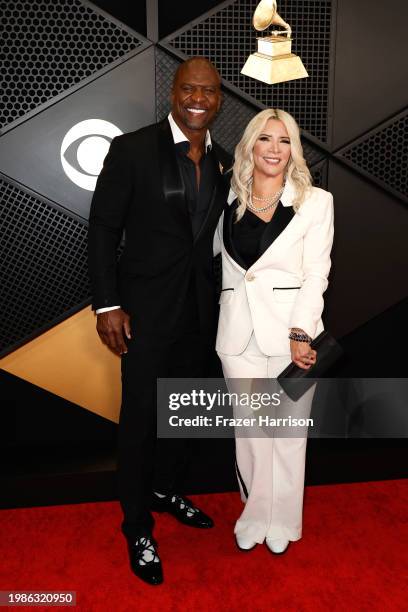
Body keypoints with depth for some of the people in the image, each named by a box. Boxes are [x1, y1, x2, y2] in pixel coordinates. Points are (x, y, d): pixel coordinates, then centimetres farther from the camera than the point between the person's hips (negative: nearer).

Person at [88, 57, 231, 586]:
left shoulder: (222, 162, 6)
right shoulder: (132, 149, -9)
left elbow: (216, 235, 12)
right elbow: (103, 229, -9)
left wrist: (220, 299, 10)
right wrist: (107, 305, -14)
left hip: (200, 309, 5)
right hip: (148, 309, -5)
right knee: (141, 417, 5)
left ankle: (165, 489, 42)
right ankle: (137, 529, 24)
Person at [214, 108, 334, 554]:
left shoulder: (316, 202, 0)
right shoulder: (229, 202, 8)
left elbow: (316, 273, -4)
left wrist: (300, 333, -13)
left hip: (291, 330, -2)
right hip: (239, 332, 2)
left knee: (287, 431, 8)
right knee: (249, 429, 10)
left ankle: (281, 522, 29)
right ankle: (254, 516, 31)